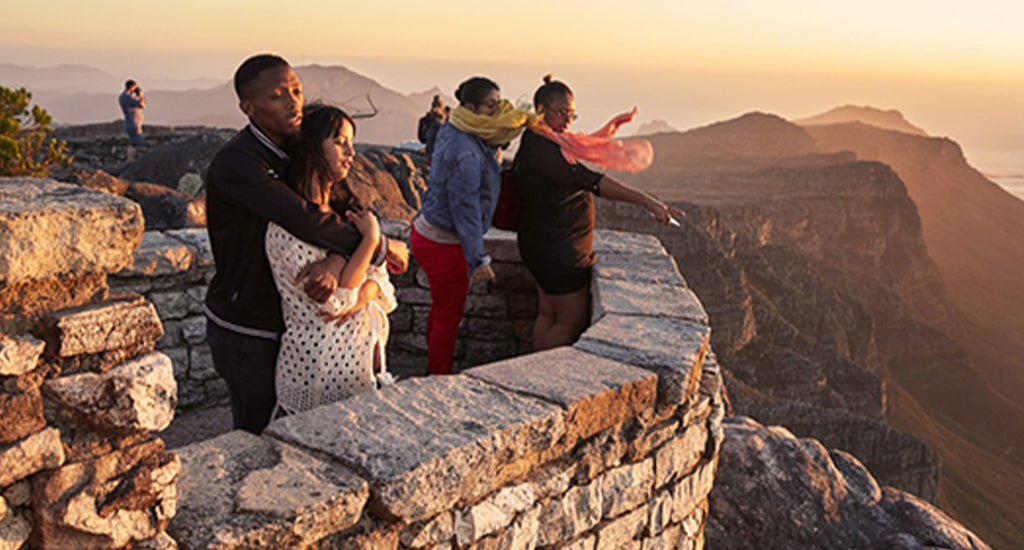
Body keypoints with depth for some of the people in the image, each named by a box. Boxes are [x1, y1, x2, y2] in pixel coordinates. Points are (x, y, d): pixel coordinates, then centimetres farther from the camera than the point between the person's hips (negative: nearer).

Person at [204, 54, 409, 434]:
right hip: (245, 331, -7)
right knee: (254, 429, 8)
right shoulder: (235, 164, -26)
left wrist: (336, 260, -31)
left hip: (284, 317, 7)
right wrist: (381, 248, -23)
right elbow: (307, 221, -35)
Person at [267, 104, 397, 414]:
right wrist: (370, 238, -14)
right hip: (319, 369, -7)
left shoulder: (344, 210, 11)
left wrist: (355, 299, -16)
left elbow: (379, 279, 6)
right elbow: (336, 300, -21)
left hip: (363, 354, 7)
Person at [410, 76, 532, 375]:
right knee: (449, 316, 5)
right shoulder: (466, 154, -26)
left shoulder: (452, 130, 3)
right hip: (443, 244, -10)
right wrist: (479, 259, -22)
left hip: (426, 229, 10)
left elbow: (493, 140, 16)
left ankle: (434, 367, 38)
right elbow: (465, 209, -25)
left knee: (441, 307, 23)